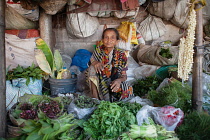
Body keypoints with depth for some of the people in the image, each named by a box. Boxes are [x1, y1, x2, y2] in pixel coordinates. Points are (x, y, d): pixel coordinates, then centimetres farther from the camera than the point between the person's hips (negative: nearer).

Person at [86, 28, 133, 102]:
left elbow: (124, 75, -4)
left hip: (114, 82, -1)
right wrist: (94, 63, -26)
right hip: (99, 82, 2)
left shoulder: (121, 54, -6)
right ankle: (95, 98, -19)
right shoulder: (98, 50, -4)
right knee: (92, 68, -24)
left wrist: (119, 80, -28)